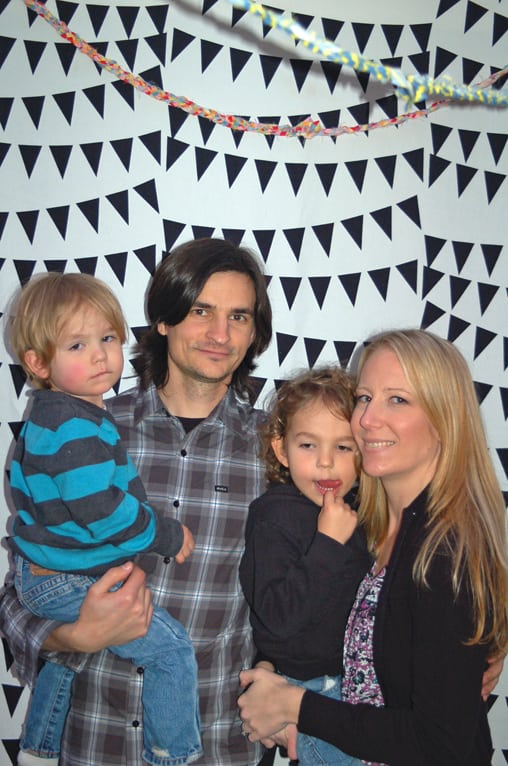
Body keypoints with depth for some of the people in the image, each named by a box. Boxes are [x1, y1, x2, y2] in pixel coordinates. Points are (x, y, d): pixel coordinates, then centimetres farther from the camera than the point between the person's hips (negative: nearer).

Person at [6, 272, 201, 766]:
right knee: (171, 647, -7)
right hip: (69, 585, -11)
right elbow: (103, 512, -31)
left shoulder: (49, 415, 5)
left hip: (41, 572, 11)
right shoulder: (73, 429, -28)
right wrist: (169, 537, -17)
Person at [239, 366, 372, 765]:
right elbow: (277, 616, -30)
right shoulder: (274, 516, -21)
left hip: (357, 671, 7)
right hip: (309, 684, -7)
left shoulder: (359, 510, 1)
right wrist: (328, 545, -31)